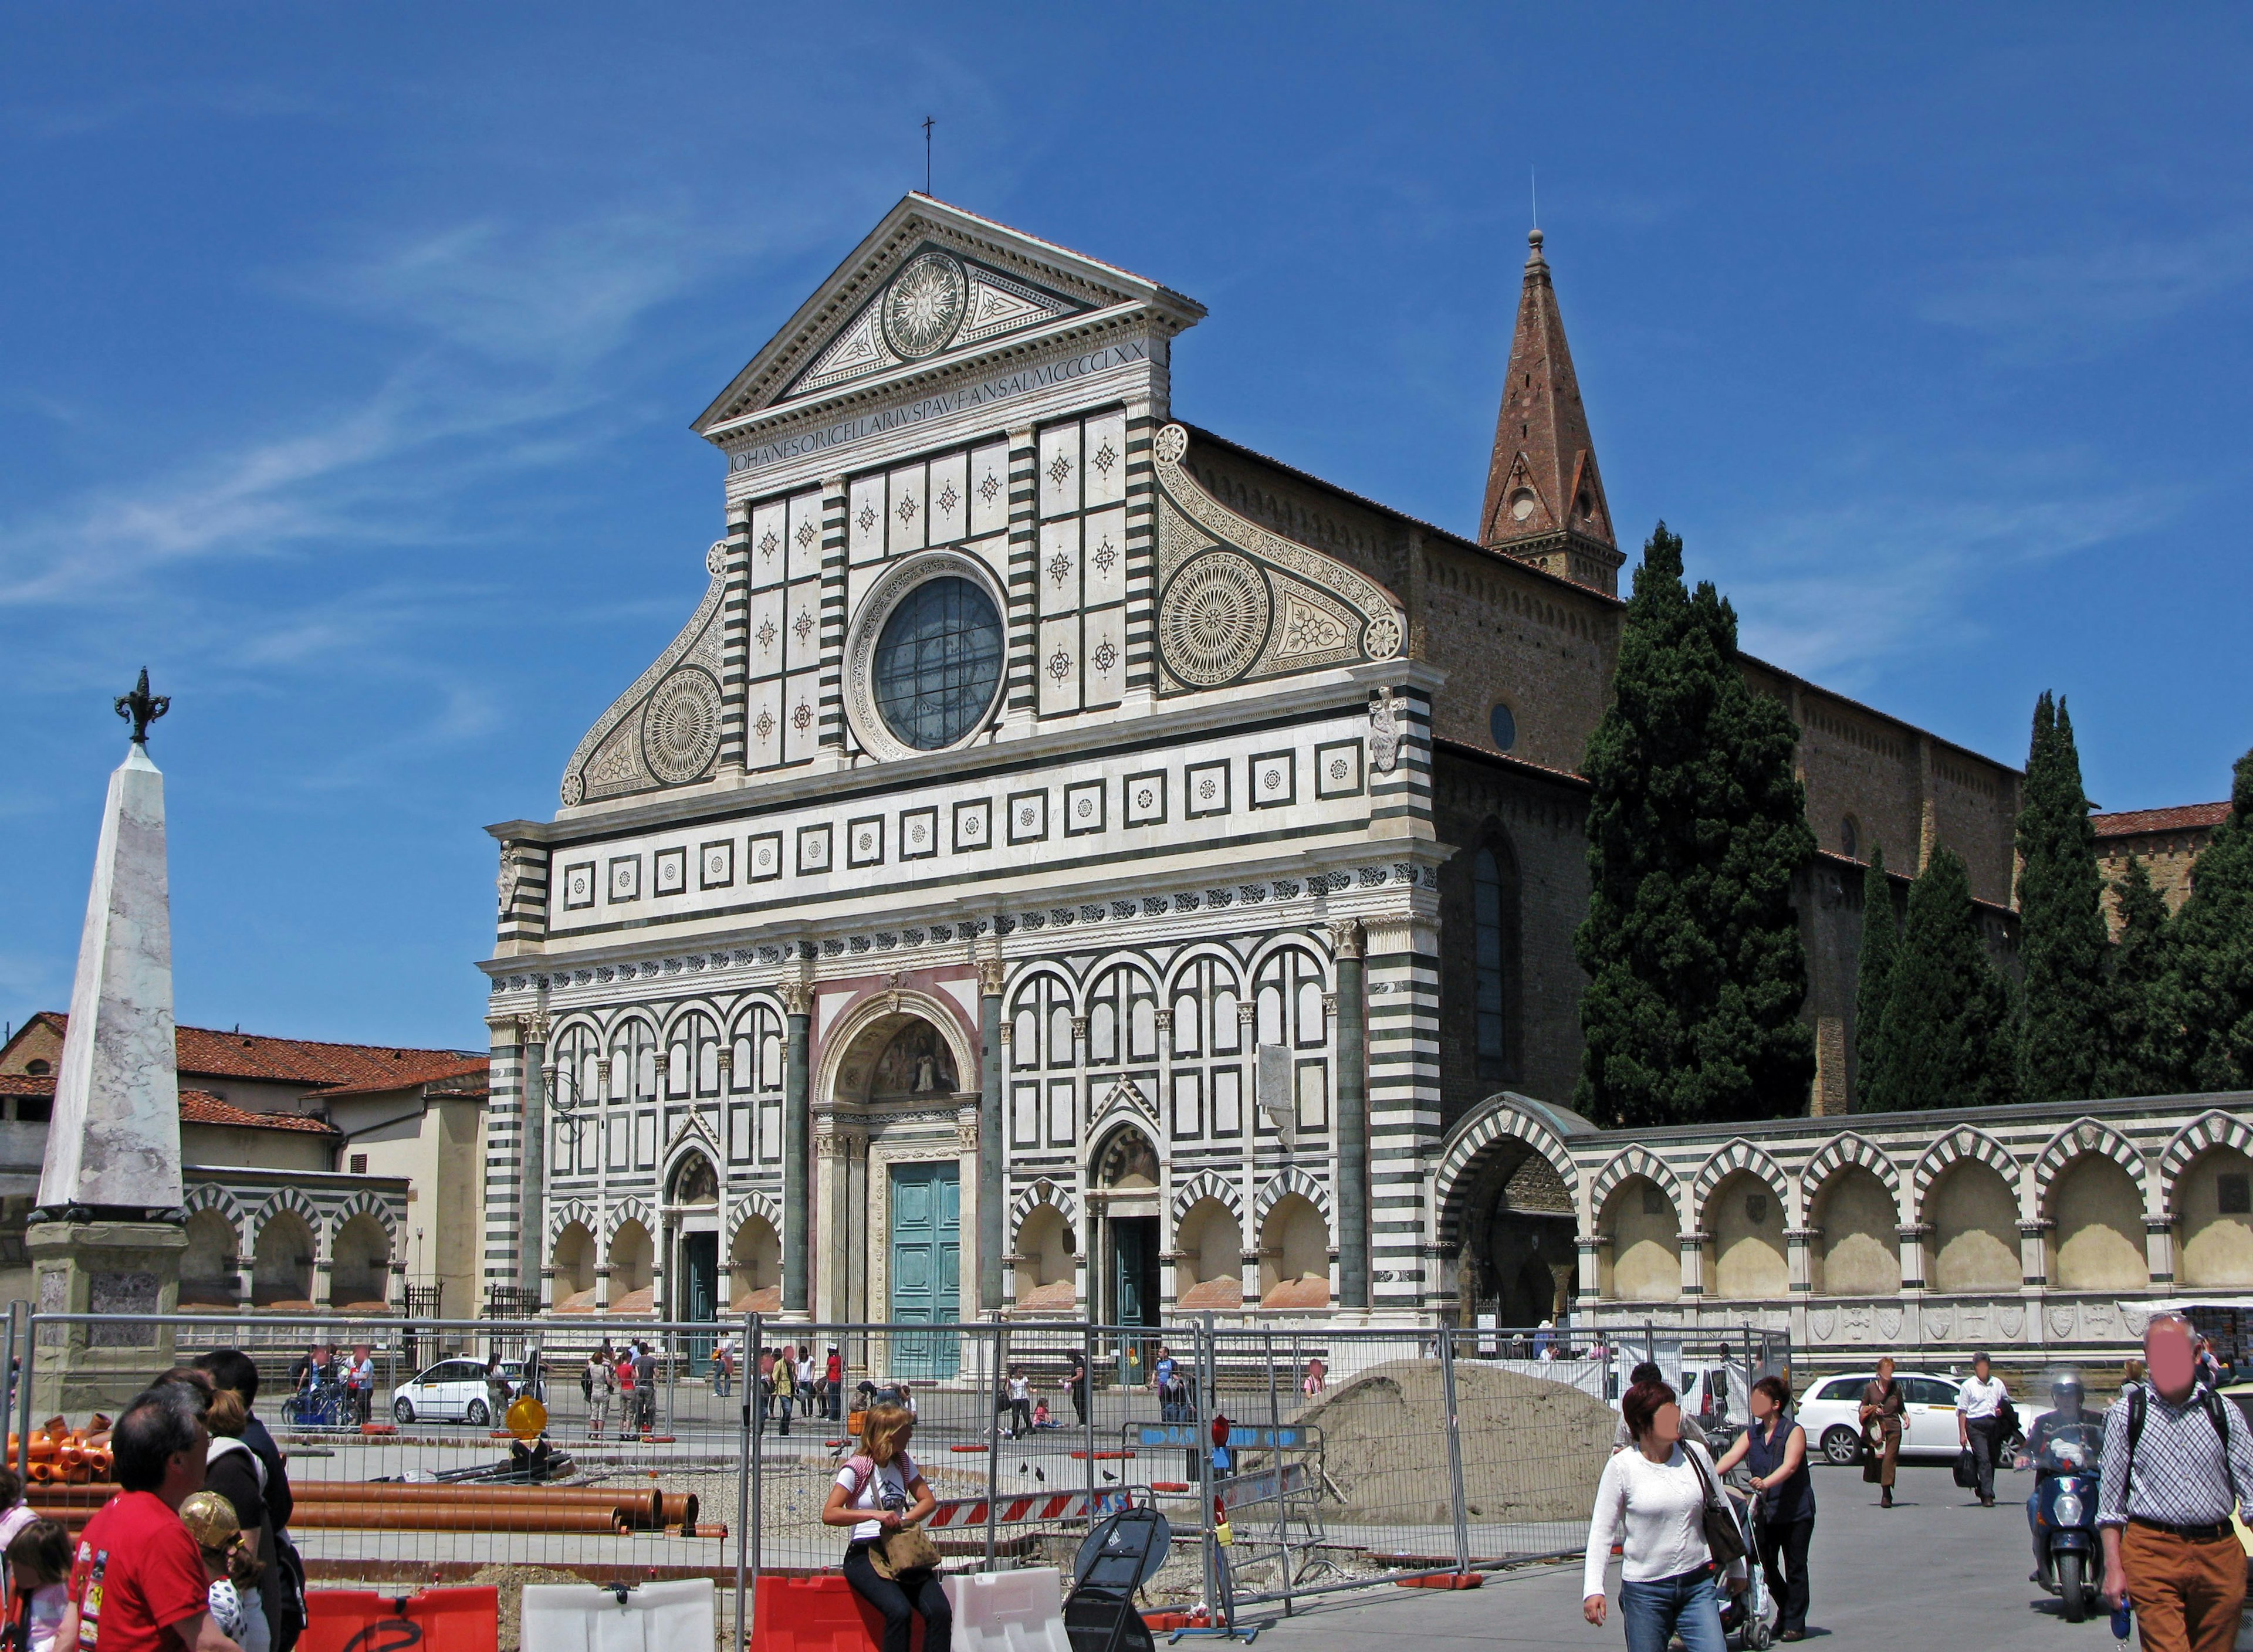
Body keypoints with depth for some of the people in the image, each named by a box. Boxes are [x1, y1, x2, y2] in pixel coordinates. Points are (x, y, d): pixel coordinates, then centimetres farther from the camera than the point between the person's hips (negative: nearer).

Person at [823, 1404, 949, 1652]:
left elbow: (928, 1500, 13)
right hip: (864, 1555, -5)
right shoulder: (857, 1469, -6)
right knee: (899, 1611, -32)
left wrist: (904, 1520, -8)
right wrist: (874, 1514, -26)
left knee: (940, 1612, -20)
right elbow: (829, 1515, -14)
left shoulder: (903, 1462, 13)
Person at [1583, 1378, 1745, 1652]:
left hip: (1698, 1585, 2)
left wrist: (1737, 1568, 22)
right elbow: (1602, 1529, -7)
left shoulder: (1696, 1454, 1)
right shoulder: (1622, 1467, -8)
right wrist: (1593, 1588, -15)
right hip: (1645, 1590, -2)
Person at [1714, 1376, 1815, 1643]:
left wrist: (1766, 1482, -43)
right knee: (1766, 1566, 6)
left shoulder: (1794, 1432, -9)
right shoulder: (1752, 1435, 7)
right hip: (1766, 1511, 5)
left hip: (1796, 1511, -5)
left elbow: (1789, 1466, -25)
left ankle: (1795, 1624, 13)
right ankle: (1786, 1613, 27)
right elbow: (1731, 1457, -9)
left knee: (1795, 1568, 2)